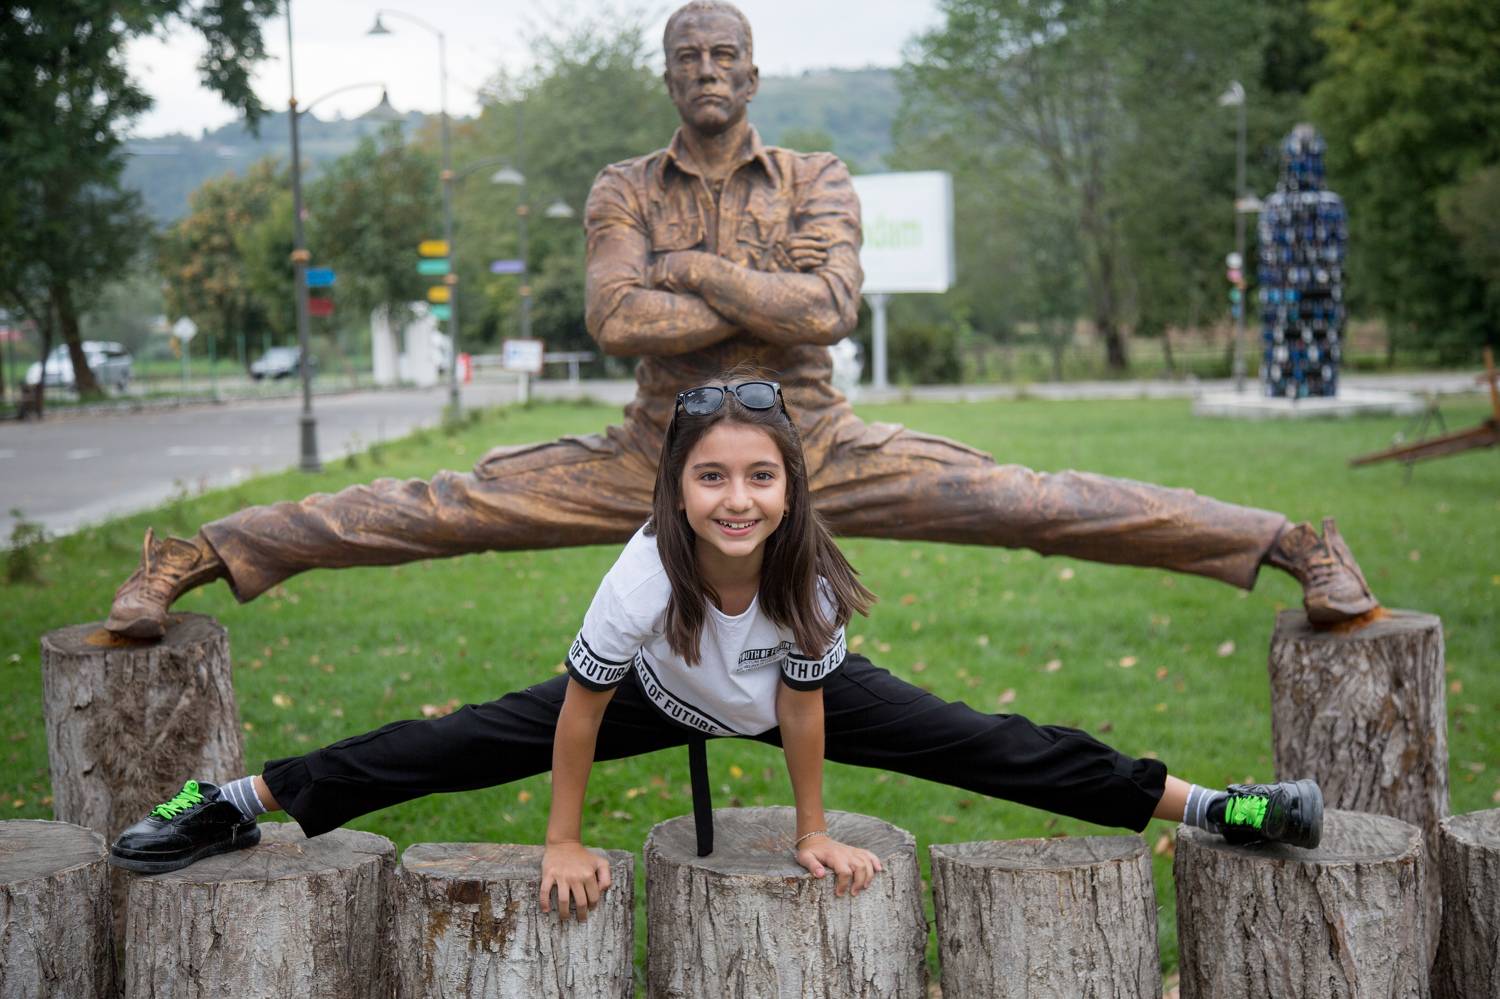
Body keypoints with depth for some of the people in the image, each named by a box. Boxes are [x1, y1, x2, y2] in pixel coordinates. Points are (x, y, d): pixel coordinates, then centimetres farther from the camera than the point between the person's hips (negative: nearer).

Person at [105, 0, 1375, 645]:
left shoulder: (820, 180, 1)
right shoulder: (623, 189, 3)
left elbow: (830, 308, -17)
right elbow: (617, 323, -15)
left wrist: (693, 272, -13)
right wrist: (766, 297, -14)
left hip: (818, 450, -1)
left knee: (1032, 504, -11)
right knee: (436, 508, -8)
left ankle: (1297, 544, -7)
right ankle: (199, 557, -3)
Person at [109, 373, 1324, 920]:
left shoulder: (806, 570, -36)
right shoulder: (646, 577, -40)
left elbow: (802, 705, -21)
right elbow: (581, 711, -25)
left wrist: (813, 831, -10)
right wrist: (564, 842, -15)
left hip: (805, 692, 1)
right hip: (658, 694, -1)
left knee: (979, 746, -7)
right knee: (472, 742, -6)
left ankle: (1211, 807, 3)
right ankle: (238, 803, 5)